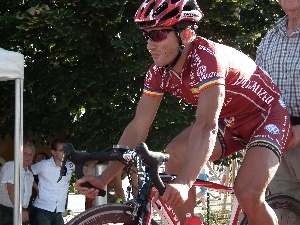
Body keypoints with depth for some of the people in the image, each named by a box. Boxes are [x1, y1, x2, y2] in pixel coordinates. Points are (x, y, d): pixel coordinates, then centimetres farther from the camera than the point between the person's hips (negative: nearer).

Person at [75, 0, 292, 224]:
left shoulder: (206, 58, -34)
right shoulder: (158, 73, -12)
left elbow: (206, 127, -44)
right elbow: (138, 128, -12)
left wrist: (184, 184, -56)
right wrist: (103, 178, -21)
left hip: (266, 115, -7)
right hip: (230, 120, 7)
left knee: (248, 195, -26)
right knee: (172, 159, -14)